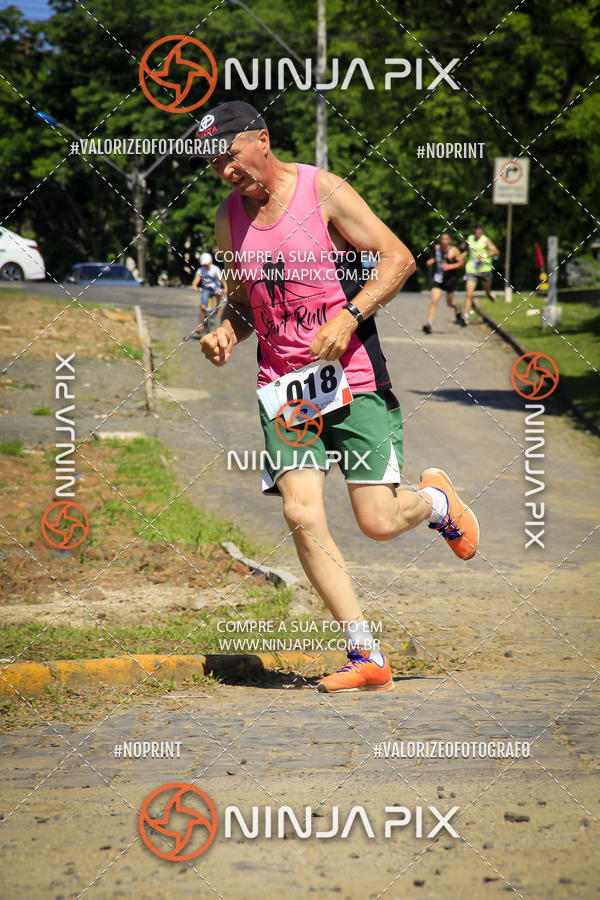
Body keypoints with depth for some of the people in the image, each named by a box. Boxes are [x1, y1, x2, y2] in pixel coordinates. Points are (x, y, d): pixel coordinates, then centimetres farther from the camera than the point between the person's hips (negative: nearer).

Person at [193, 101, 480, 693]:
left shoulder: (323, 191, -6)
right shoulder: (228, 218, 9)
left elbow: (398, 259, -7)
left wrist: (350, 316, -19)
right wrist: (227, 332, 1)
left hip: (353, 378, -4)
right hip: (283, 385, 4)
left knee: (378, 524, -6)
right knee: (302, 516, -13)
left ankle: (436, 500, 32)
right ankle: (367, 658, -4)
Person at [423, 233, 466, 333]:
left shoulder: (454, 251, -10)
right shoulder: (437, 248, 5)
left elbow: (461, 264, -7)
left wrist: (450, 266, -20)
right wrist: (432, 261, 4)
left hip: (450, 279, -3)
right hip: (438, 279, 3)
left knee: (449, 303, 11)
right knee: (434, 301, -13)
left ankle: (457, 309, 49)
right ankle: (429, 324, -13)